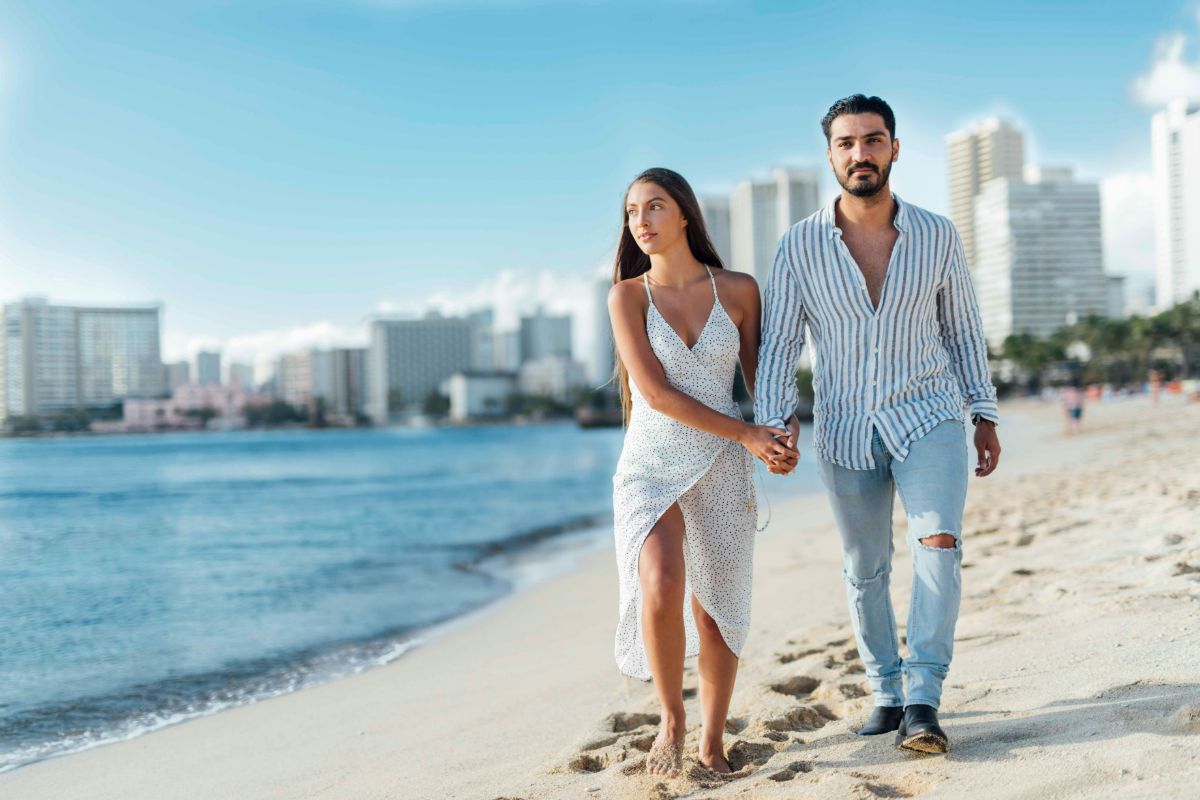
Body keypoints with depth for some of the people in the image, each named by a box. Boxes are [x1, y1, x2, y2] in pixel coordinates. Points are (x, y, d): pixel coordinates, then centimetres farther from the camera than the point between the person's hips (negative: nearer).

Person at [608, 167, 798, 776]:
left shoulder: (738, 290, 2)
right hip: (650, 465, -1)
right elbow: (655, 392, -11)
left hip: (722, 471, 2)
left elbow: (760, 376, 13)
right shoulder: (627, 296, -3)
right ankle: (671, 720, 2)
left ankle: (712, 742, 23)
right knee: (661, 590, -22)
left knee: (716, 610, 4)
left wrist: (782, 436, -6)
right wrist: (746, 434, -13)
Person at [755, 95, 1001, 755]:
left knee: (939, 540, -23)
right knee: (864, 571, 11)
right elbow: (777, 342, -2)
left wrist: (985, 415, 7)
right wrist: (772, 424, -14)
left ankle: (923, 700, -19)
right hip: (846, 432, 1)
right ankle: (886, 693, 29)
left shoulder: (937, 235, -2)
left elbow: (963, 329, 8)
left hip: (927, 416, -1)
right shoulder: (800, 246, -5)